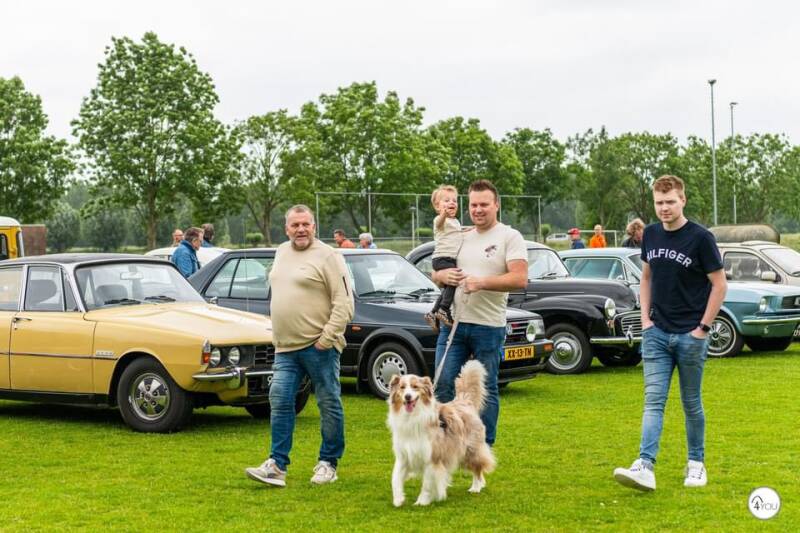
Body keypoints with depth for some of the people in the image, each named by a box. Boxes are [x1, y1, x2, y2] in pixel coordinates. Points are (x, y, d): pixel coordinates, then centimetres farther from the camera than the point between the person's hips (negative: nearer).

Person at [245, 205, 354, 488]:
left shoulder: (328, 256, -8)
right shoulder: (281, 253, 15)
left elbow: (344, 303, -12)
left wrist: (327, 337, -16)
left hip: (319, 346, -7)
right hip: (285, 347, 7)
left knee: (329, 404, 2)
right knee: (280, 401, 1)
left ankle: (328, 463, 13)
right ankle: (277, 465, 4)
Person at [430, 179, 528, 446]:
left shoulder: (510, 237, -2)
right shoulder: (461, 237, 16)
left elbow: (520, 279, -13)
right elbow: (434, 272, 22)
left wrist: (482, 282, -21)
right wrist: (443, 275, -2)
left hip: (488, 327, -5)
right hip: (453, 324, 5)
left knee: (487, 390, 5)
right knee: (444, 386, 0)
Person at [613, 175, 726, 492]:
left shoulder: (700, 238, -10)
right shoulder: (650, 235, 6)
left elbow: (719, 284, -7)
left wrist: (703, 327, -10)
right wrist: (645, 317, 7)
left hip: (690, 335, -4)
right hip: (657, 333, 4)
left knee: (691, 402, 8)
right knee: (653, 400, -6)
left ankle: (696, 464, 23)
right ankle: (645, 467, -15)